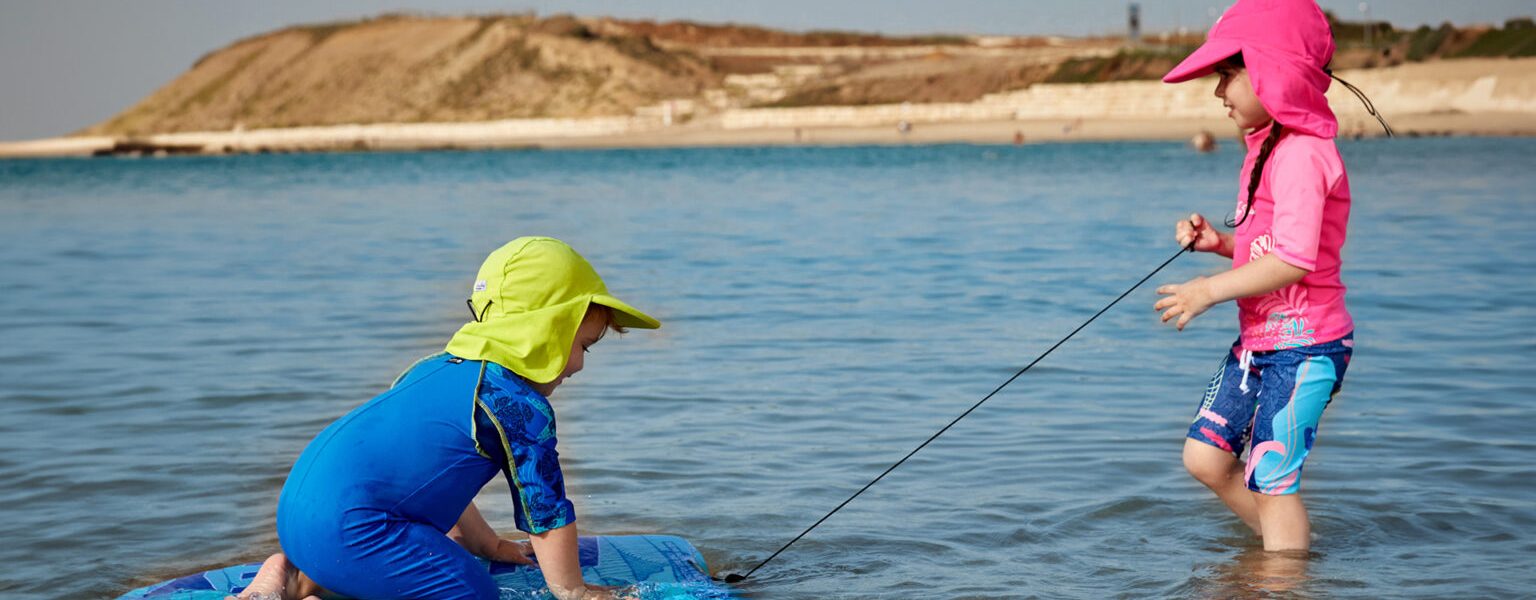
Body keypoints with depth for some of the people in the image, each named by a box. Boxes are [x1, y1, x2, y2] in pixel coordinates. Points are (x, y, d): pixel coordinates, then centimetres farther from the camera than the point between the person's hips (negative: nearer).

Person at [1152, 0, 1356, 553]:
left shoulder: (1302, 155, -19)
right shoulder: (1268, 148, 13)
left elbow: (1294, 260, -26)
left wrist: (1210, 290, -20)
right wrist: (1219, 241, 3)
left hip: (1302, 344, -10)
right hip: (1259, 339, 10)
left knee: (1272, 480, -4)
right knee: (1204, 456, 10)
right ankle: (1284, 546, 26)